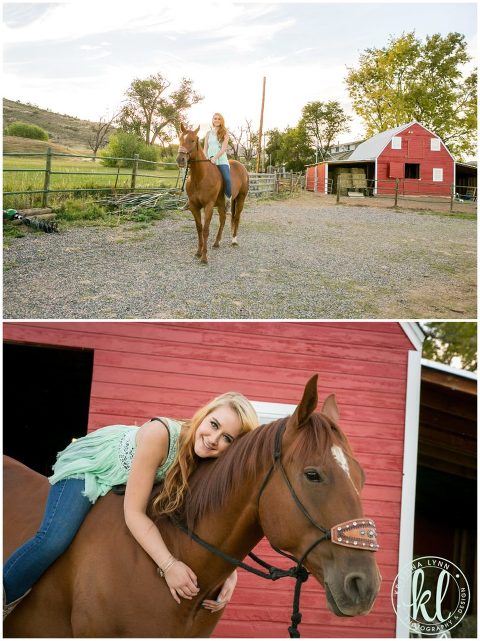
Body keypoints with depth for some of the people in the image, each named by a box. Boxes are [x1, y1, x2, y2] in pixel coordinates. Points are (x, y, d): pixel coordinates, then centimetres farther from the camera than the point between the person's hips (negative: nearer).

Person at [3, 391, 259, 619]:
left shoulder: (211, 468, -23)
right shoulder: (159, 433, -40)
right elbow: (133, 512, -37)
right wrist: (169, 565, -45)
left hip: (122, 484, 6)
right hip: (88, 466, -6)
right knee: (55, 539, -26)